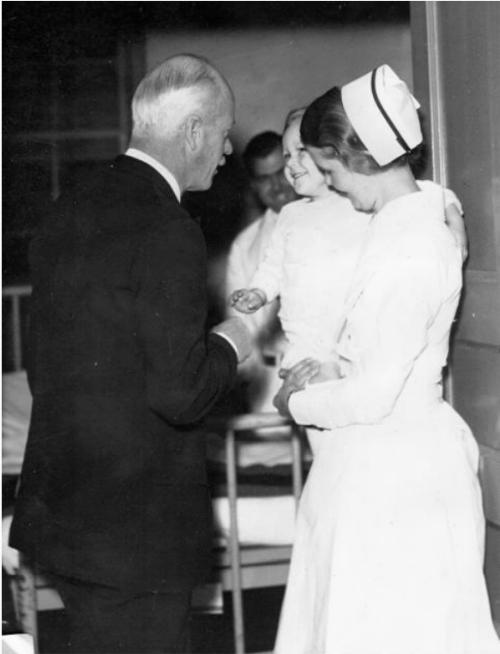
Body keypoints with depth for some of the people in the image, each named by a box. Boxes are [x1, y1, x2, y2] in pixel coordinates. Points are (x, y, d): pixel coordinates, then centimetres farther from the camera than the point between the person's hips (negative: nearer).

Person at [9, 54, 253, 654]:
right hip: (134, 528, -8)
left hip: (59, 508, 8)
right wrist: (229, 345, -2)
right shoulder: (168, 232, -18)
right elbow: (179, 394, -21)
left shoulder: (72, 211, 8)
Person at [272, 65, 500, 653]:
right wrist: (329, 375, 7)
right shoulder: (411, 223, 8)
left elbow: (375, 395, -21)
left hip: (394, 472, -9)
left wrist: (299, 402, -4)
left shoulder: (410, 248, -22)